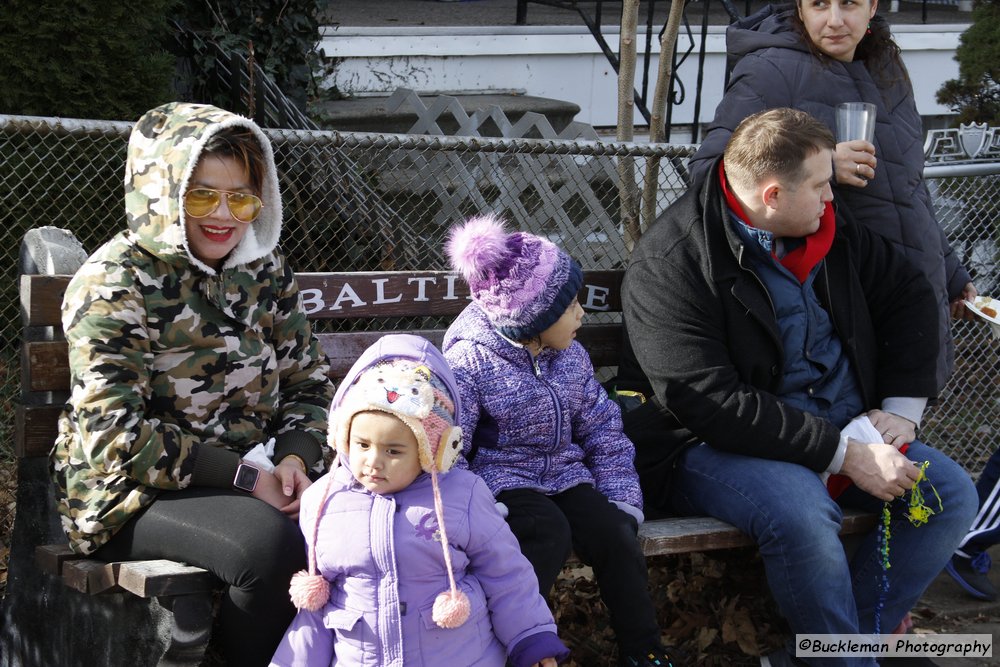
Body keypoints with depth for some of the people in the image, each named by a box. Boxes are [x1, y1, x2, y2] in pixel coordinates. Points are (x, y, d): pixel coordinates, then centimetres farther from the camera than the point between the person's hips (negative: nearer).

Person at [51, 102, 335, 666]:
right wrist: (243, 476, -19)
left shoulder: (266, 270, 9)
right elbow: (116, 436, -17)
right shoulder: (114, 284, -11)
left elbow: (308, 380, 14)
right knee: (271, 543, -33)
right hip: (135, 493, -6)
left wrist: (295, 455, -9)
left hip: (255, 476, 6)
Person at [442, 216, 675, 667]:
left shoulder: (570, 357, 6)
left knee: (613, 531, -18)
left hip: (564, 473, 5)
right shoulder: (470, 362, -14)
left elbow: (602, 427, 11)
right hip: (501, 477, -5)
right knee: (549, 533, -32)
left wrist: (621, 501, 2)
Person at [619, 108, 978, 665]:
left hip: (843, 428, 7)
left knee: (952, 494, -10)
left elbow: (908, 293, 17)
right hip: (715, 446, -7)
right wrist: (844, 454, -25)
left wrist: (902, 406, 4)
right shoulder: (670, 264, -19)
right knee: (801, 510, -36)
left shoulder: (830, 226, 4)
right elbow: (711, 404, -25)